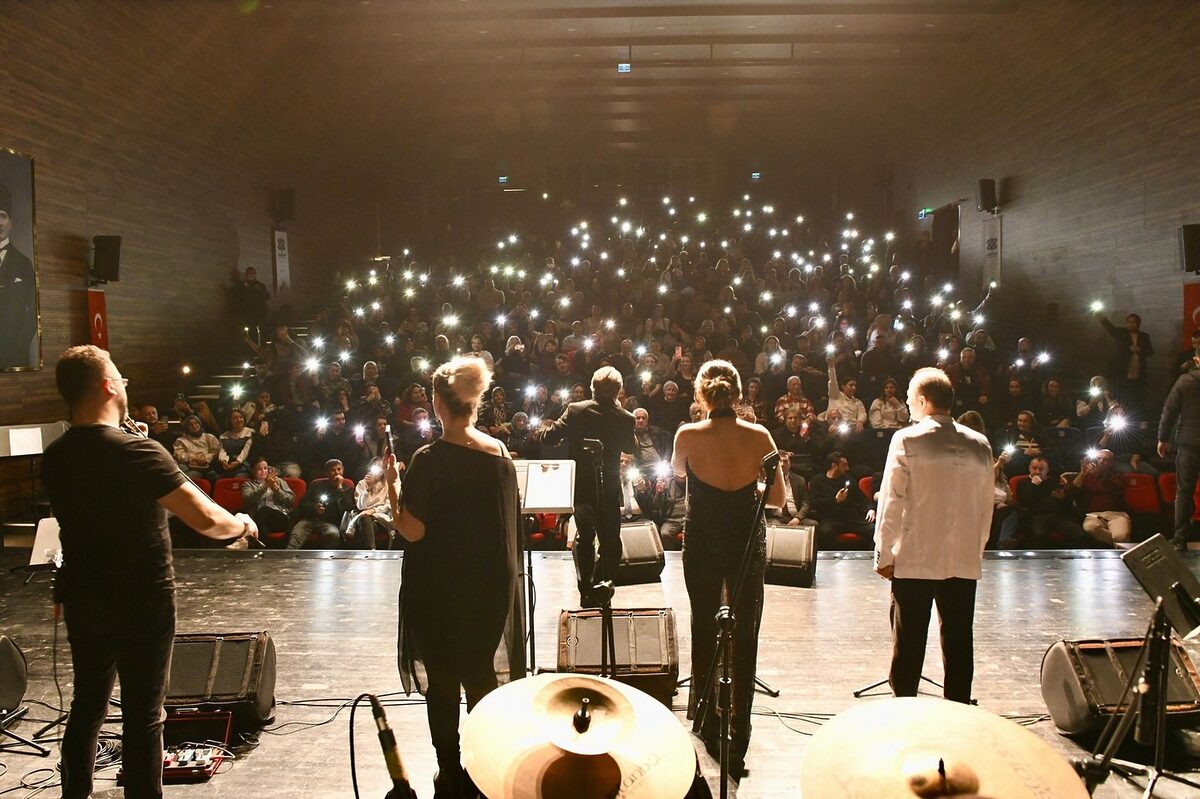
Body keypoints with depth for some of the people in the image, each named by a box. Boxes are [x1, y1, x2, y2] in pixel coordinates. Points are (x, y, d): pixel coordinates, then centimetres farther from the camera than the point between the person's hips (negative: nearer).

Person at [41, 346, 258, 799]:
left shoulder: (54, 458, -1)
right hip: (141, 603, -7)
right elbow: (205, 519, -23)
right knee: (143, 715, 5)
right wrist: (242, 524, -5)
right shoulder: (136, 451, -21)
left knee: (87, 704, 21)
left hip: (82, 600, 7)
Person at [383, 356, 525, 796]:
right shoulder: (500, 453, -3)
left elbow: (411, 530, -18)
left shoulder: (430, 460, -18)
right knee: (482, 676, 18)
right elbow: (509, 522, 5)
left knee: (442, 684, 11)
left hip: (439, 589, -5)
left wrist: (392, 485, -8)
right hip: (491, 585, 5)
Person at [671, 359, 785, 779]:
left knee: (704, 629, 17)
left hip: (702, 543, 0)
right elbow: (778, 498, -3)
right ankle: (738, 740, 11)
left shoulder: (688, 435, -12)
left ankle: (707, 723, 28)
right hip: (747, 542, 0)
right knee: (745, 636, 9)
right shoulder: (759, 435, -10)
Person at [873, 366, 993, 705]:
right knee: (959, 642, 11)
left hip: (915, 559, -4)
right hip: (964, 561, 4)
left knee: (908, 642, 6)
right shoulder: (979, 444, 4)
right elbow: (986, 506, 9)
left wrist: (884, 555, -3)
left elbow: (891, 502, -10)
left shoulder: (907, 440, -9)